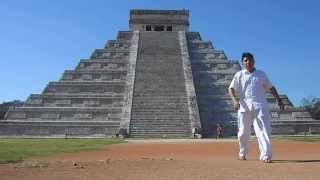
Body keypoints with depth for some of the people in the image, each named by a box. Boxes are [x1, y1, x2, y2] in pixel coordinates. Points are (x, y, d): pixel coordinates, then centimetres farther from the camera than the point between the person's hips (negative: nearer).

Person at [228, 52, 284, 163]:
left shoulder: (261, 74, 14)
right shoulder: (239, 75, 9)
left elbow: (270, 88, 18)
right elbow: (231, 88, 3)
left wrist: (278, 100, 8)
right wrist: (235, 100, -15)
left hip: (260, 106, 1)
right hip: (244, 106, 0)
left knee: (263, 130, -11)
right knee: (243, 132, 6)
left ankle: (266, 155, -7)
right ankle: (242, 153, 26)